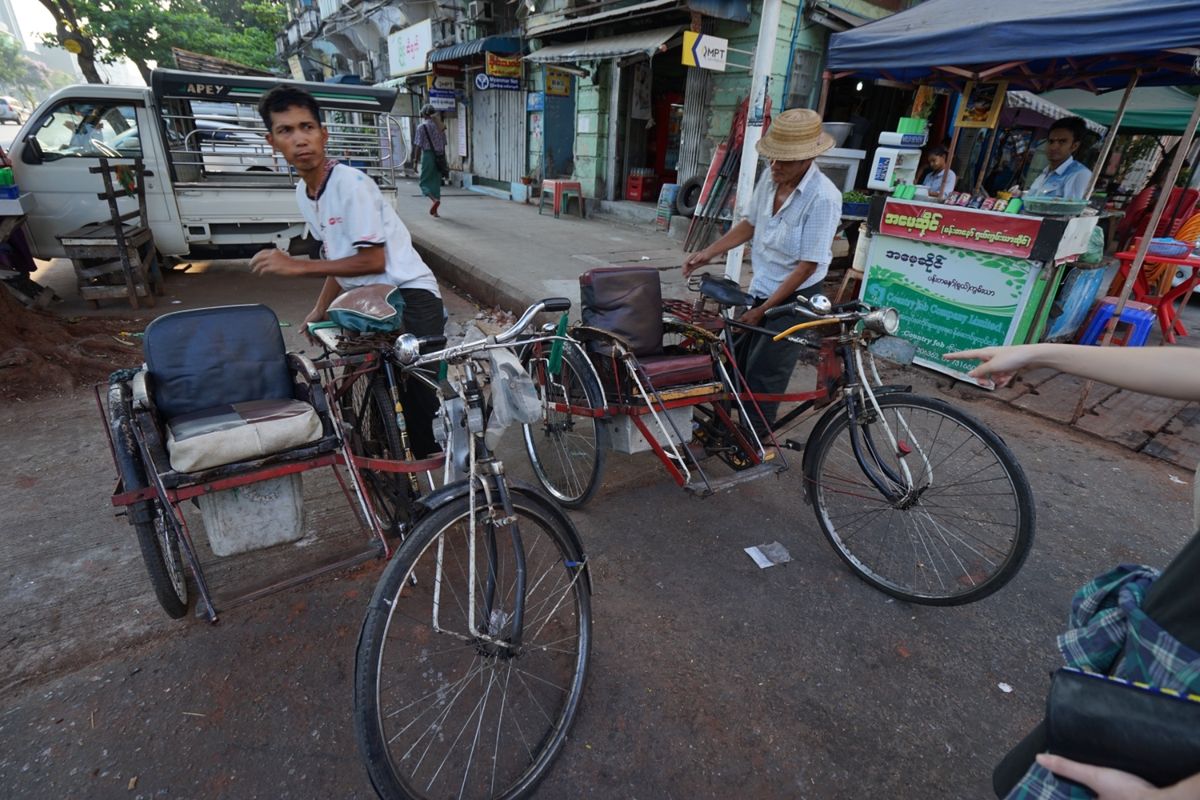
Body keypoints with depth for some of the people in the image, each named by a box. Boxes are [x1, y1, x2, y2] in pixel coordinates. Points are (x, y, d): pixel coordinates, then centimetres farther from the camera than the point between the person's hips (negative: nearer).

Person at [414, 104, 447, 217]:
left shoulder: (421, 126, -5)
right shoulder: (439, 126, 8)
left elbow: (419, 145, -8)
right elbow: (444, 144, 10)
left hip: (427, 155, -4)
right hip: (439, 157, 4)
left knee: (424, 182, 3)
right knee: (436, 182, 10)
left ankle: (434, 200, -25)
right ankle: (434, 210, 10)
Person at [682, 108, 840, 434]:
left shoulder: (822, 198, -22)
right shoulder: (770, 178, -3)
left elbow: (807, 266, -21)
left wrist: (762, 310, -18)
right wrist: (707, 253, 3)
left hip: (794, 299, -7)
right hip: (762, 290, 7)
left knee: (762, 377, -5)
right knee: (738, 365, 14)